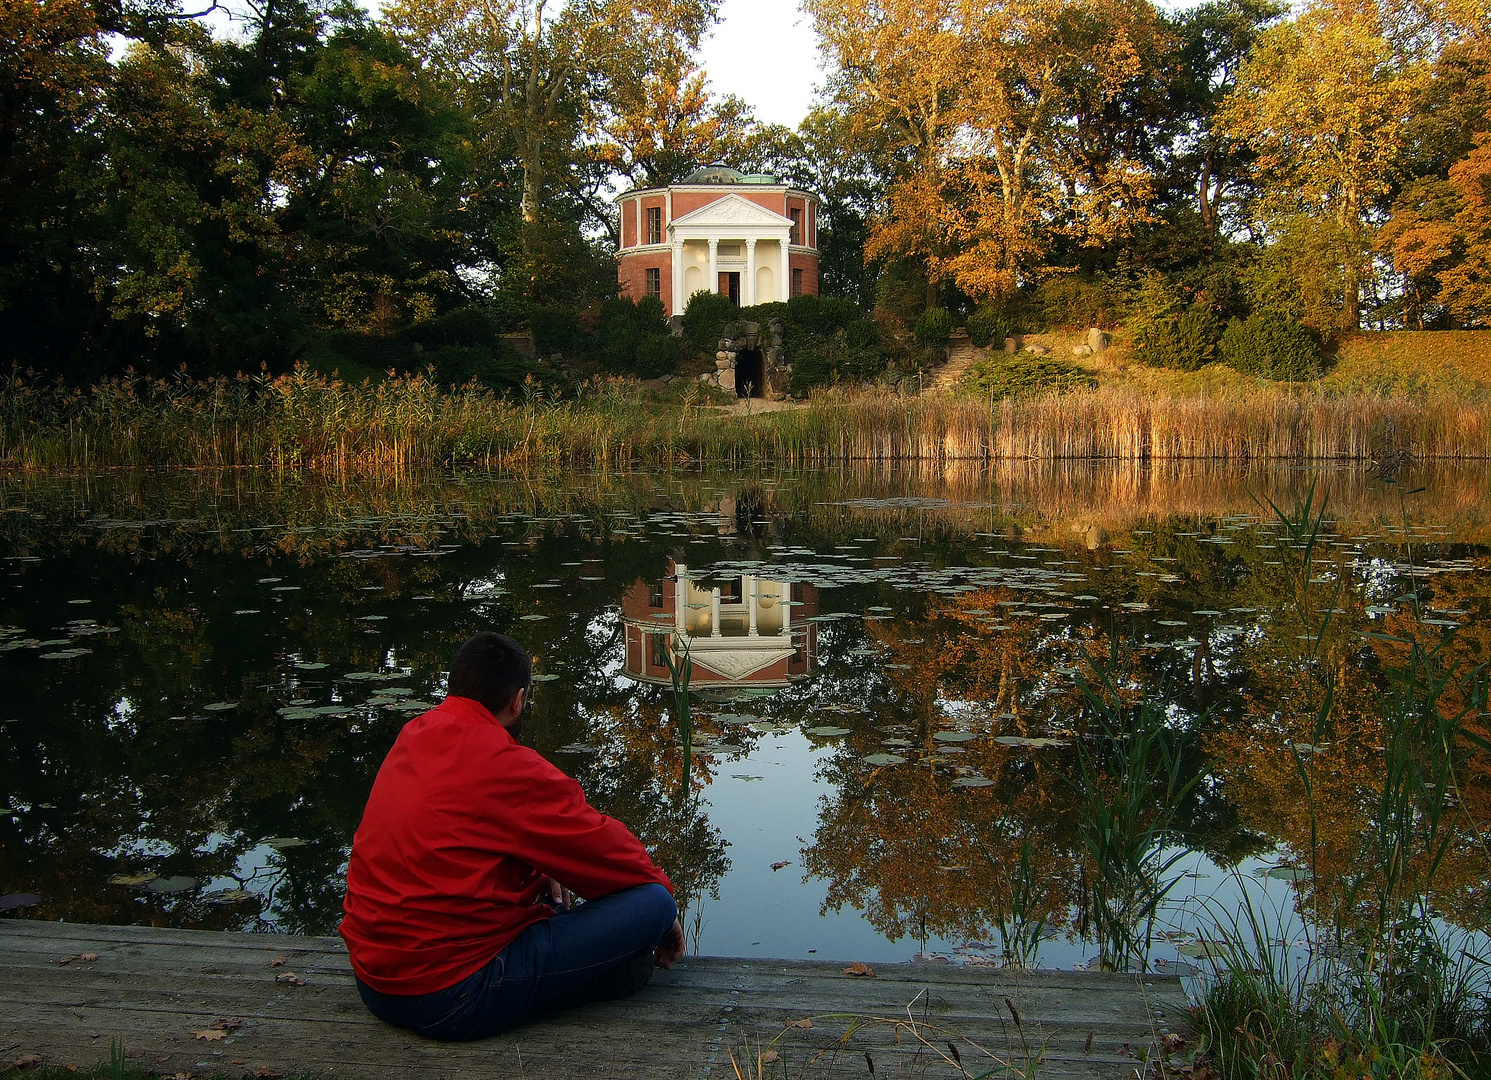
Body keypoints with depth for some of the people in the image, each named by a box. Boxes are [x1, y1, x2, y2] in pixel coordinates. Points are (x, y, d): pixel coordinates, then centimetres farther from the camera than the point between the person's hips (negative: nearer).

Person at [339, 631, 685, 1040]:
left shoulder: (413, 737, 7)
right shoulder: (504, 765, -17)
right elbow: (600, 846, -6)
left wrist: (540, 873, 17)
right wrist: (659, 887, 11)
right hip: (452, 999, -9)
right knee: (652, 903, -9)